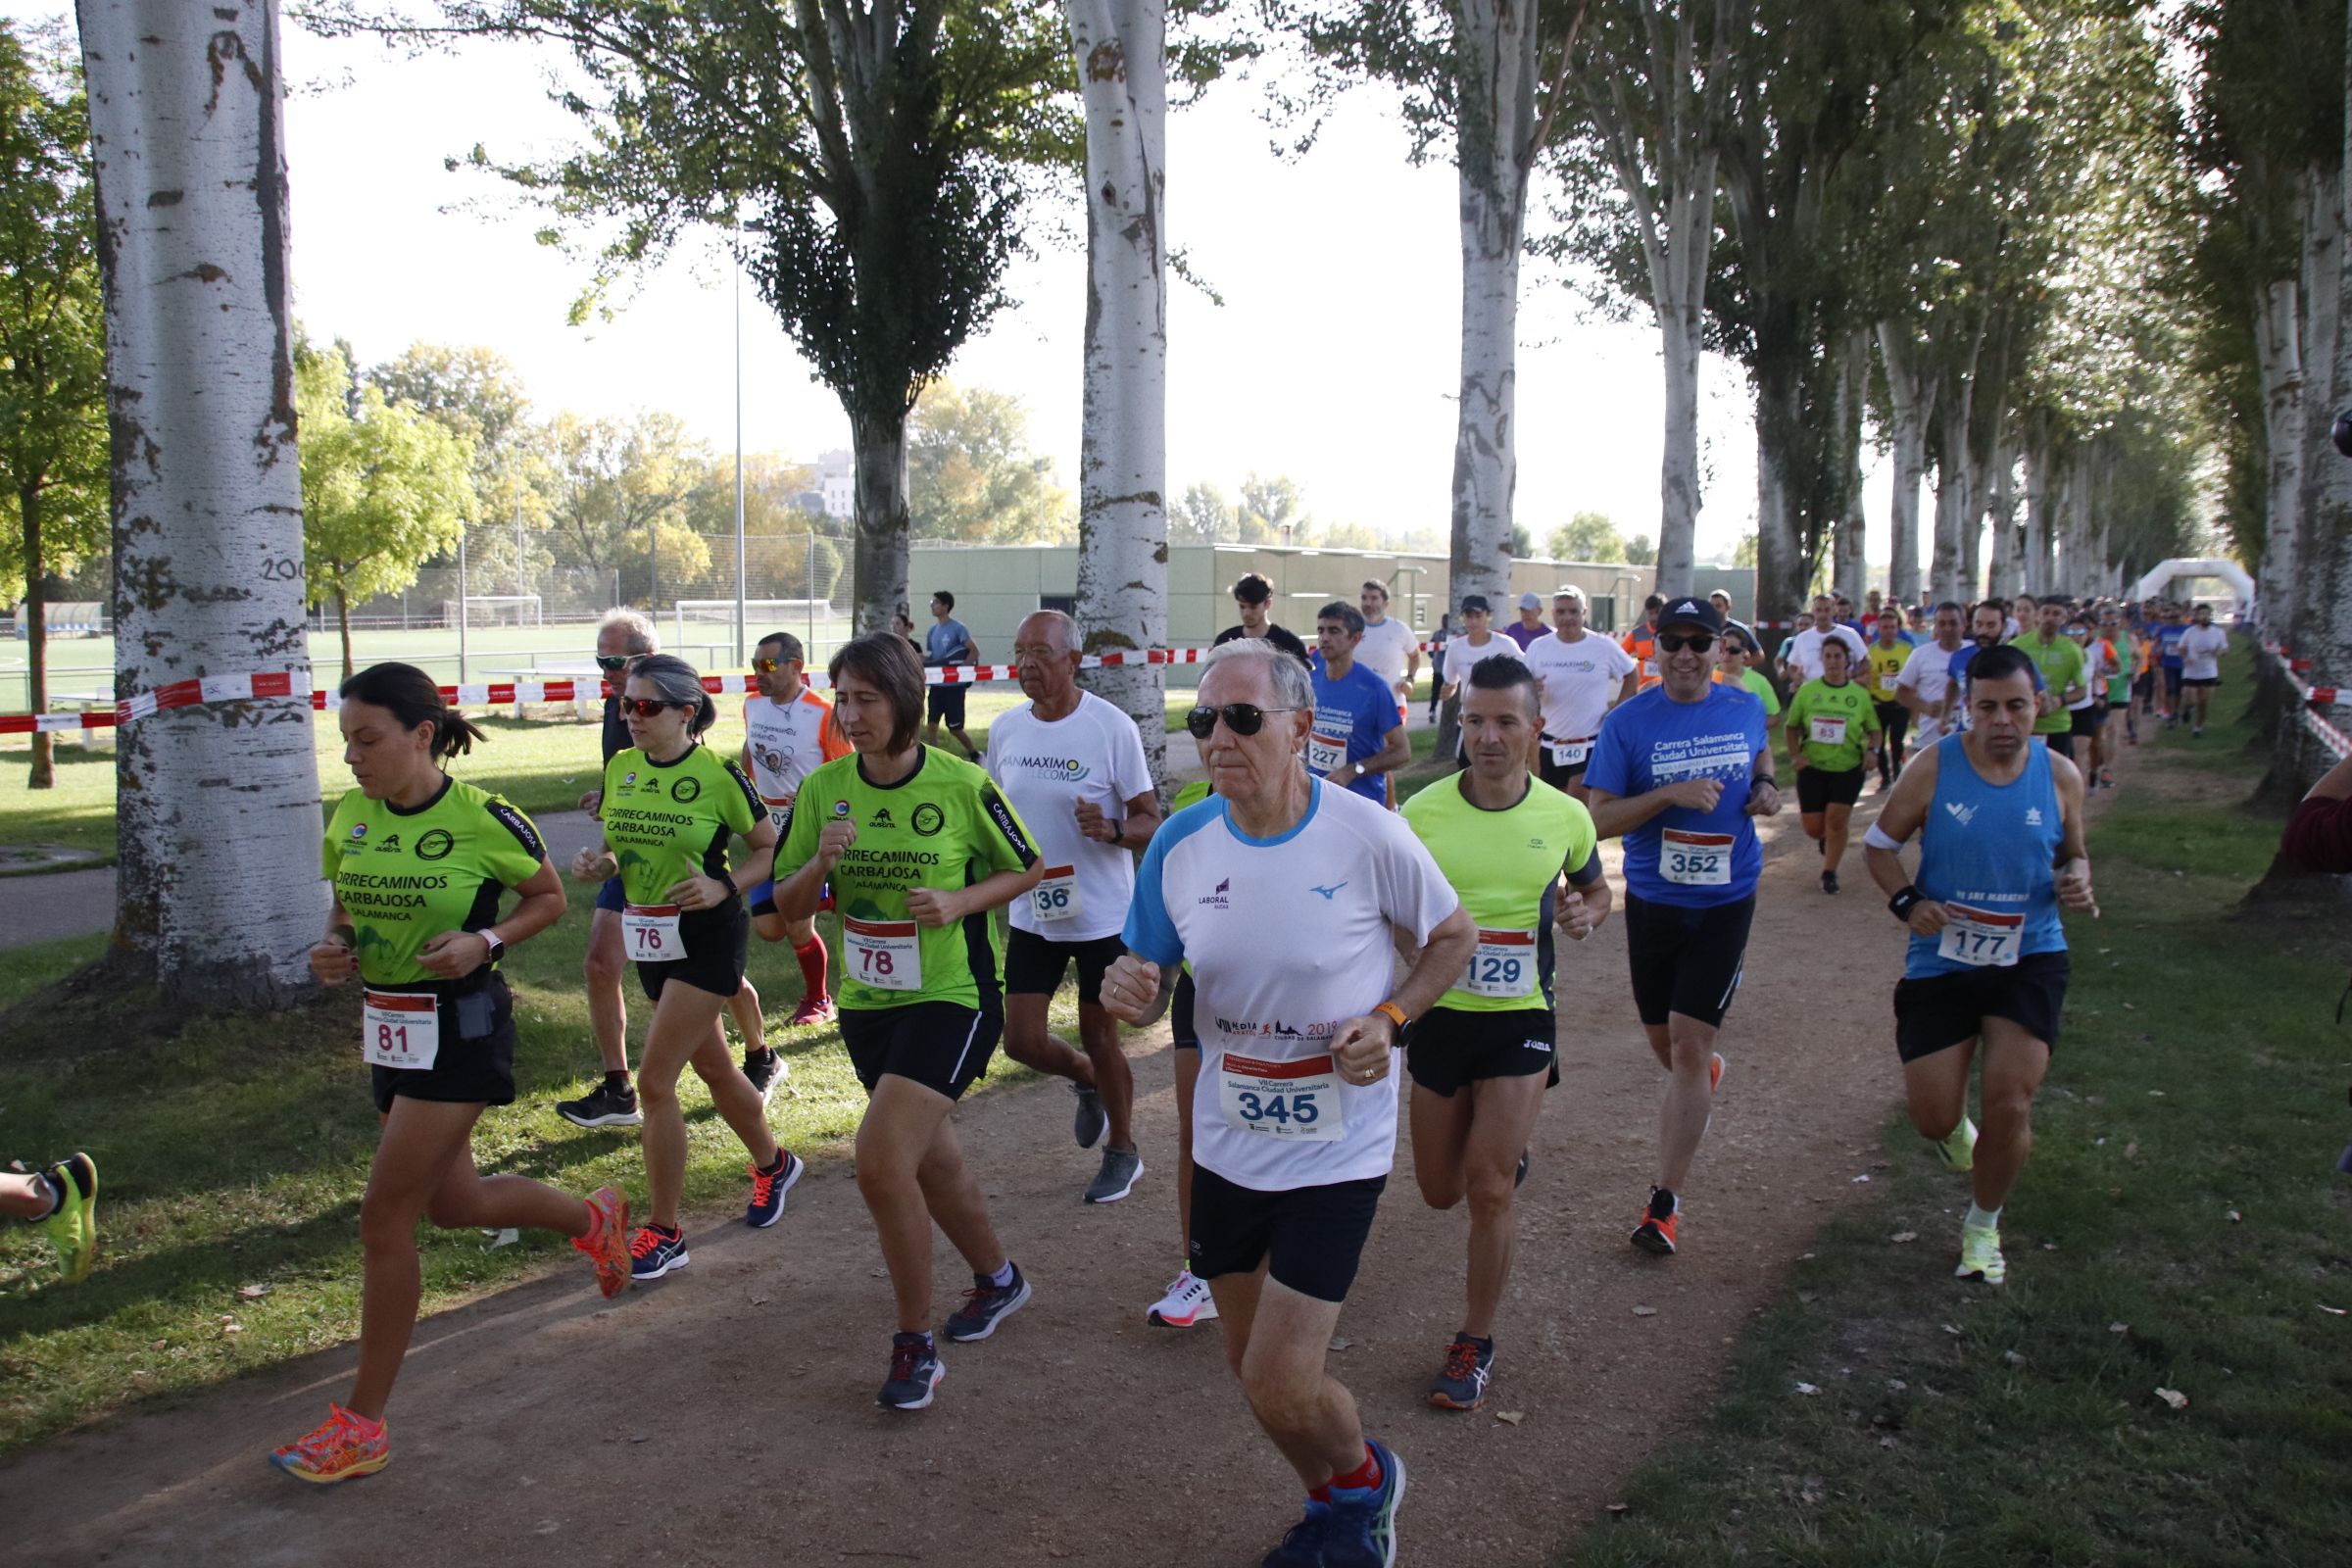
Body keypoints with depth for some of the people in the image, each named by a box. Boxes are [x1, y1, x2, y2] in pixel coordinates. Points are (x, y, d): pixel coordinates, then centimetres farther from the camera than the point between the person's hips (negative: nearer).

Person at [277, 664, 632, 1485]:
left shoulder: (484, 821, -15)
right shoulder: (349, 819, 1)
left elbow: (549, 899, -1)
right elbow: (344, 910, 16)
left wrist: (484, 941, -18)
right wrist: (333, 947, -6)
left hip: (459, 1028, -7)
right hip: (387, 1027, 7)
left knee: (384, 1216, -6)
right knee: (452, 1202, 18)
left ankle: (362, 1423, 7)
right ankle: (592, 1217, 46)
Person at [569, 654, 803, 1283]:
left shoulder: (717, 775, -13)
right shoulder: (619, 770, 3)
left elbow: (770, 847, -5)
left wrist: (723, 887, -20)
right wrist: (594, 862, -6)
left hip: (707, 937, -6)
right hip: (649, 939, 7)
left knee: (654, 1081, -10)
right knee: (713, 1069, 19)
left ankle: (662, 1232, 3)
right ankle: (773, 1164, 44)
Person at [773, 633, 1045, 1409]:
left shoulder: (962, 784, -13)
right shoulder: (823, 789, -2)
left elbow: (1027, 870, 0)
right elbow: (788, 904, 4)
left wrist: (960, 901, -17)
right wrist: (820, 864, -17)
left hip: (951, 998, -5)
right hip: (866, 1003, 6)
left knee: (881, 1158, -17)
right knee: (930, 1159, 20)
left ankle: (915, 1345, 1)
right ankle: (997, 1278, 46)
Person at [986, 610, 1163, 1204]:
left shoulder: (1112, 727, -14)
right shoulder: (1004, 729, 0)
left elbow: (1151, 820, -11)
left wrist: (1112, 829, -31)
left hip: (1101, 915, -4)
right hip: (1031, 915, 4)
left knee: (1100, 1040, 8)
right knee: (1022, 1041, 4)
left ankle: (1122, 1151, 32)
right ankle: (1087, 1082, 38)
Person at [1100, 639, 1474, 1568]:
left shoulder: (1368, 836, -18)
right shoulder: (1180, 845, -8)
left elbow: (1453, 939, -2)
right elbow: (1149, 976, 4)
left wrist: (1389, 1019, -18)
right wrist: (1126, 993, -20)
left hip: (1336, 1151, -4)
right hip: (1227, 1145, 5)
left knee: (1280, 1388, -7)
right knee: (1254, 1365, 18)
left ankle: (1366, 1481, 29)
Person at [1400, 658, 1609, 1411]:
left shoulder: (1565, 818, -6)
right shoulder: (1422, 812, -10)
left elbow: (1594, 887, 14)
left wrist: (1587, 912, -9)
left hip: (1521, 1019, -1)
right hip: (1439, 1015, 1)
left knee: (1488, 1191, -8)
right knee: (1441, 1192, 14)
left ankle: (1476, 1344, 14)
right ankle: (1504, 1150, 51)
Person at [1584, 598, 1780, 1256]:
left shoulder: (1746, 708, 0)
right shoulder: (1627, 723, -9)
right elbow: (1598, 818, -12)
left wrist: (1766, 787, 1)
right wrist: (1672, 794, -25)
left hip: (1724, 902, 0)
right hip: (1652, 899, 1)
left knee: (1690, 1045, -7)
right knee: (1662, 1041, 16)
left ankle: (1665, 1202, 0)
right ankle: (1702, 1078, 54)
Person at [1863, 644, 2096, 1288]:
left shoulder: (2060, 776, -1)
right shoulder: (1933, 768, -8)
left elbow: (2073, 853, 14)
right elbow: (1879, 843, 1)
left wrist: (2077, 879, -10)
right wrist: (1908, 901, -16)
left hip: (2030, 959, 1)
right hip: (1942, 960, -1)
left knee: (2009, 1103, -9)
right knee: (1933, 1117, 0)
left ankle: (1983, 1224, 20)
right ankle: (1954, 1123, 43)